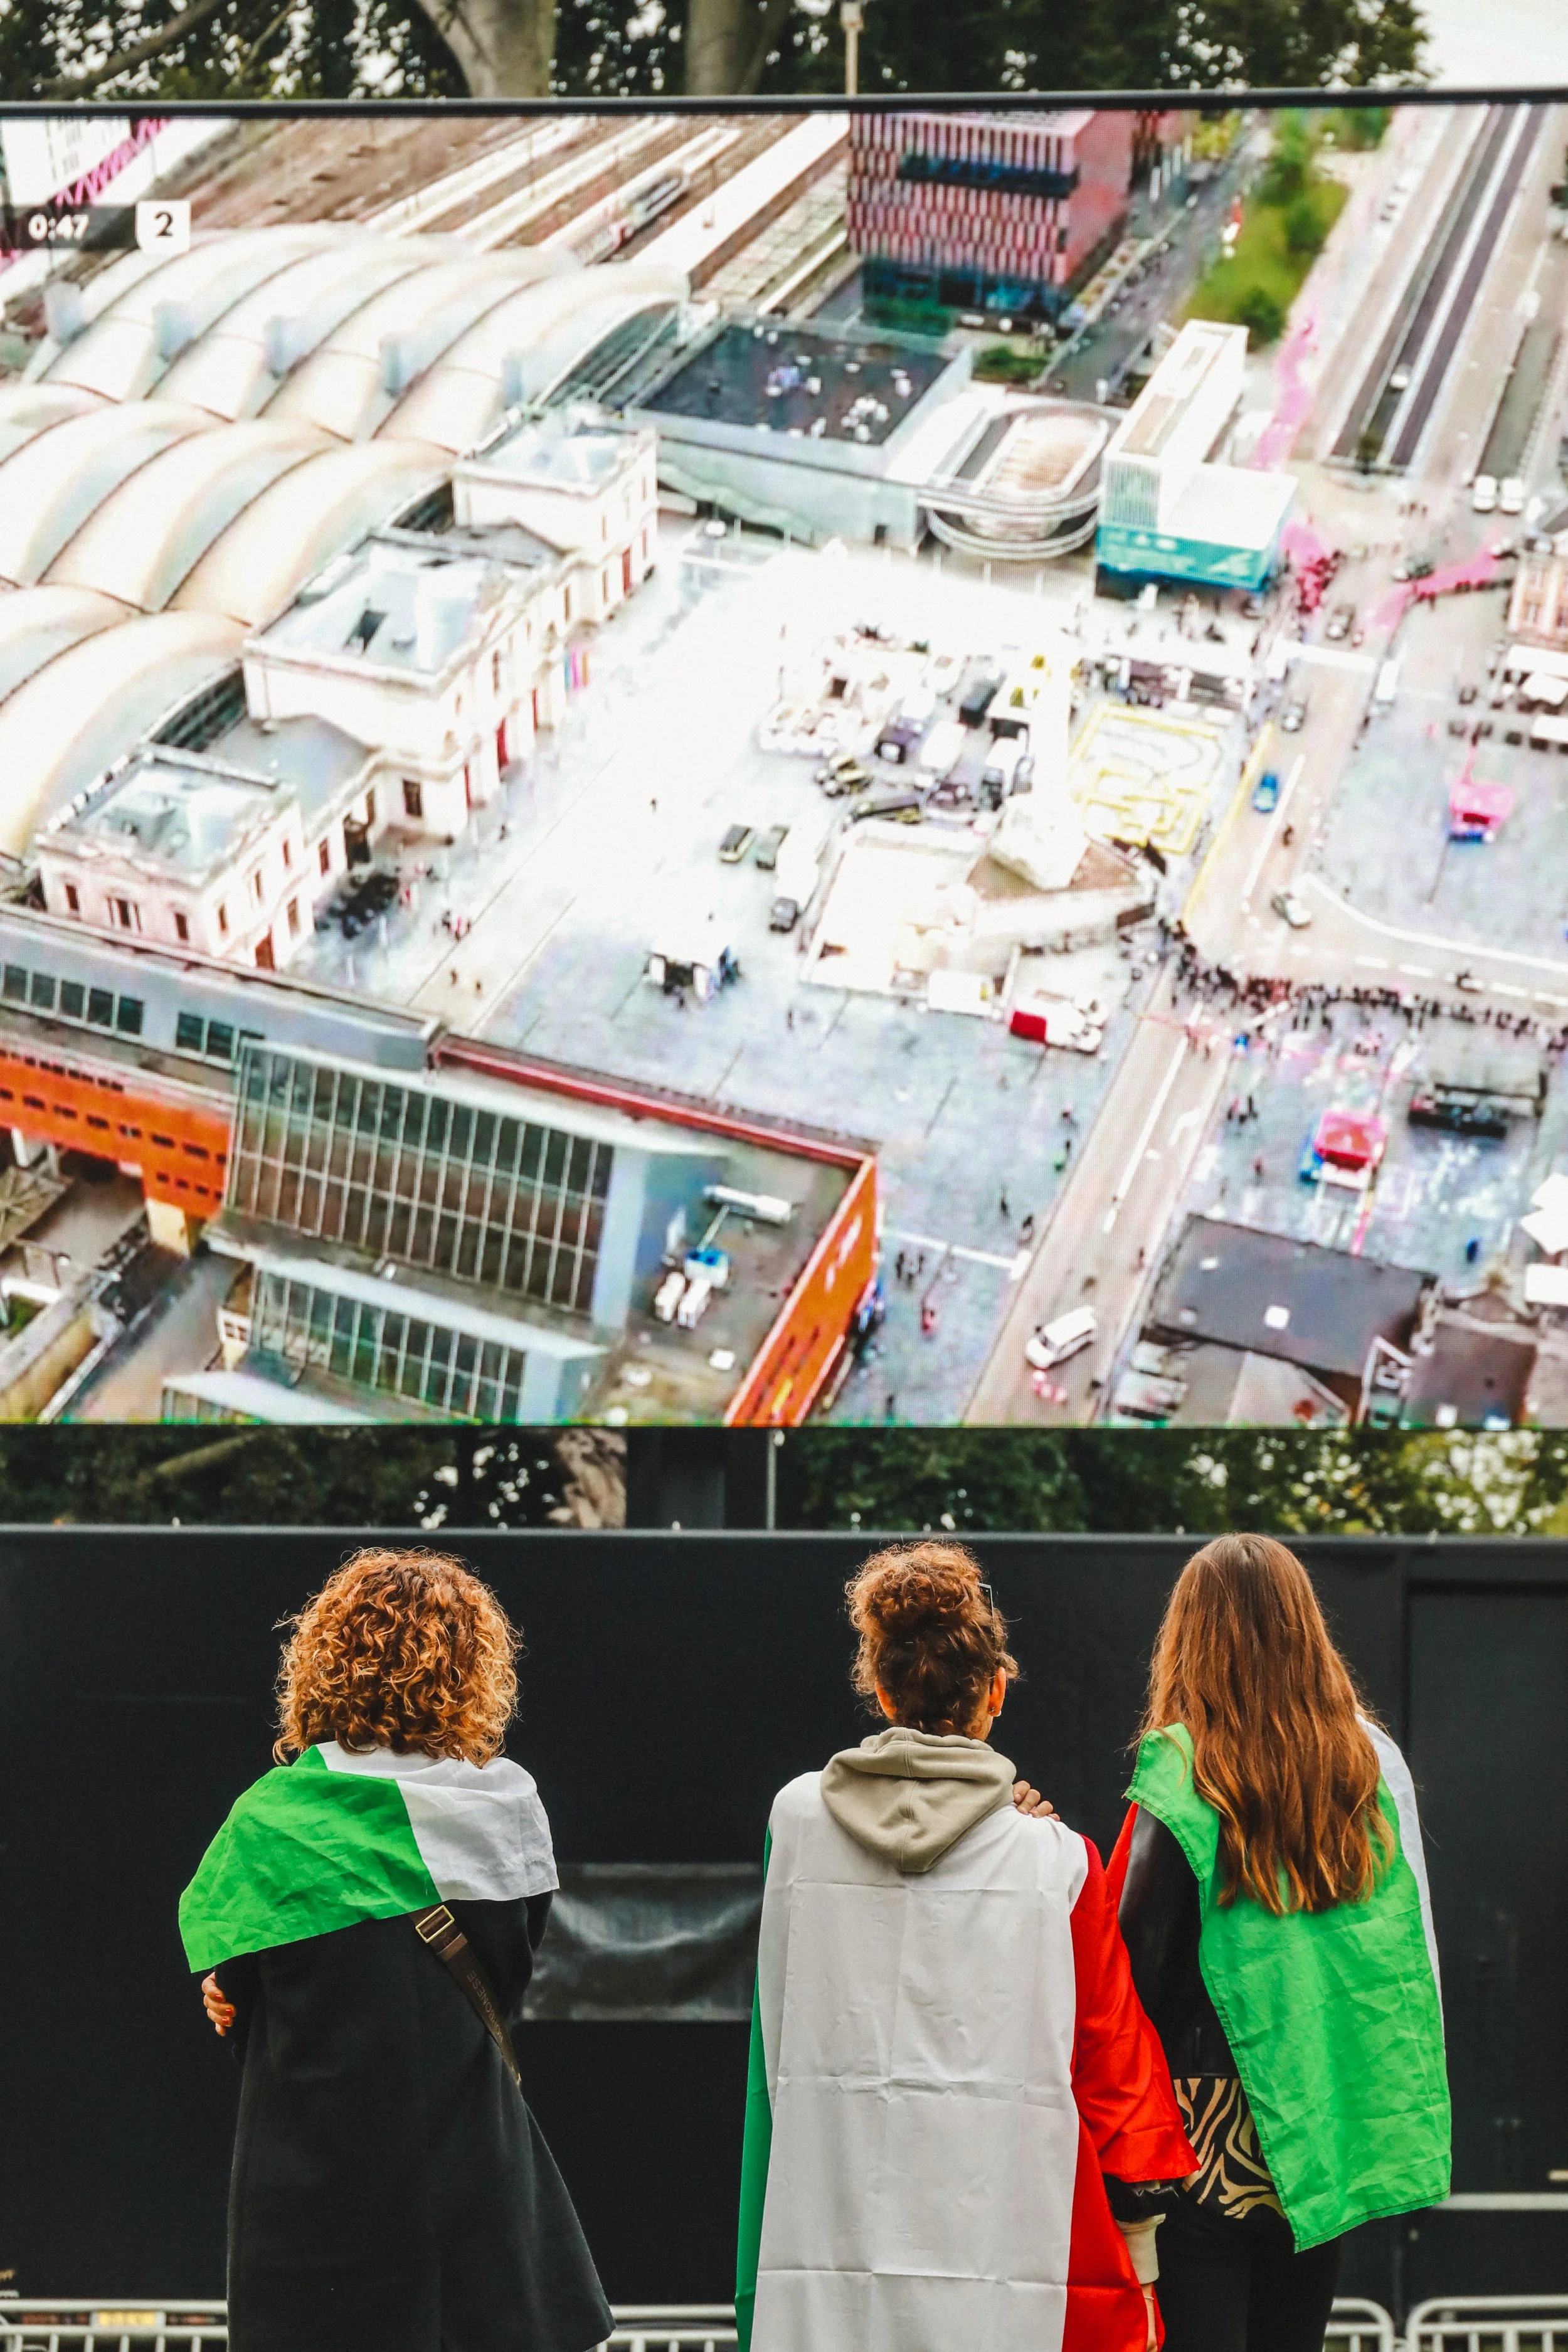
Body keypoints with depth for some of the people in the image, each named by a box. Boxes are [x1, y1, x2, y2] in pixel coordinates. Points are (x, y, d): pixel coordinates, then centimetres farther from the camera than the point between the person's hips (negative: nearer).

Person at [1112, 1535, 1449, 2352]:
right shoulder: (1370, 1761, 3)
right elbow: (1415, 1944, 8)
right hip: (1324, 2138, 5)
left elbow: (1141, 1950, -12)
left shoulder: (1184, 1771, -12)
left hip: (1210, 2135, -5)